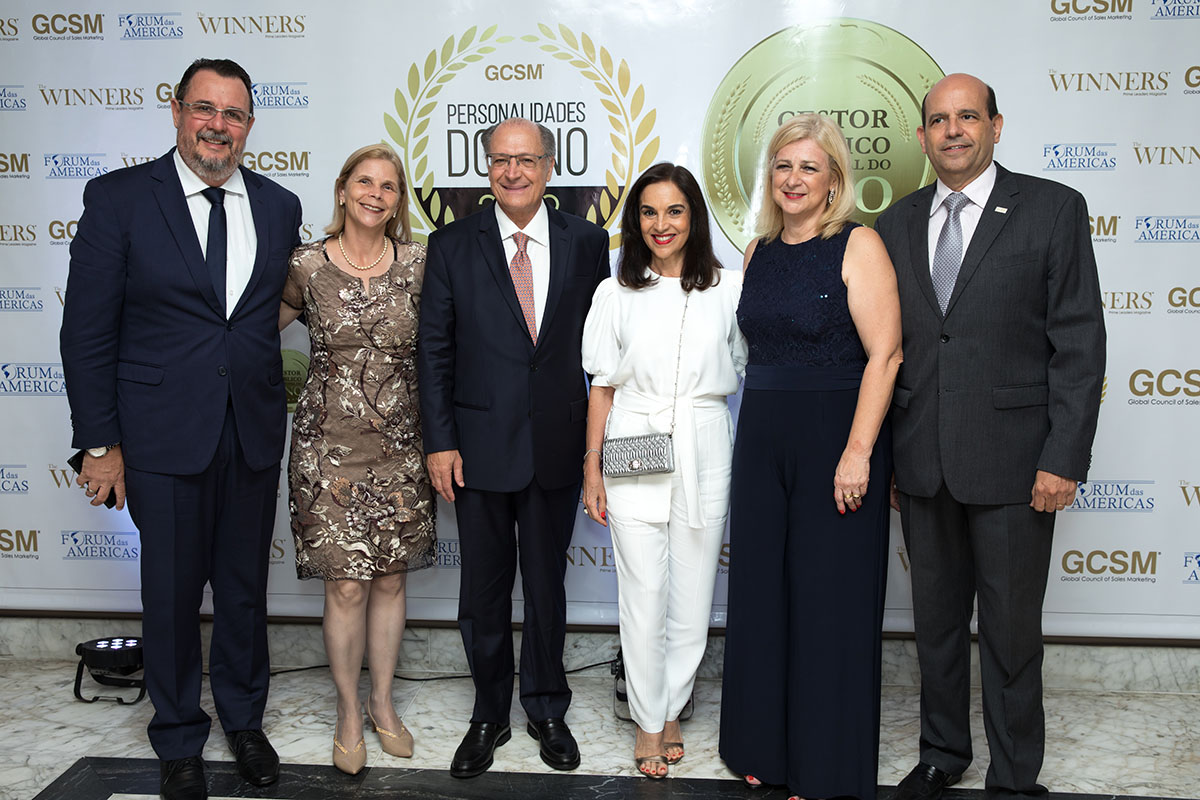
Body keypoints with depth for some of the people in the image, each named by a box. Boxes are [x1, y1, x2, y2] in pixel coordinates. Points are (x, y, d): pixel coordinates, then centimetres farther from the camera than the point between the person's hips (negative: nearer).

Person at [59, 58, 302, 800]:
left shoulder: (280, 205, 5)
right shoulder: (119, 198, -5)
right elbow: (88, 329, -5)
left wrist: (273, 404, 5)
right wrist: (100, 442, -7)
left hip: (254, 433, 3)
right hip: (162, 433, -3)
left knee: (246, 586, 15)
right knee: (172, 593, 10)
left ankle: (245, 718, 37)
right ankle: (180, 740, 30)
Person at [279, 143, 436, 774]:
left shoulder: (419, 265, 0)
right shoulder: (307, 266, -3)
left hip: (400, 444, 2)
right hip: (331, 444, -2)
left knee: (390, 577, 11)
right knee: (346, 584, 1)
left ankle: (382, 703, 29)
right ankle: (349, 714, 21)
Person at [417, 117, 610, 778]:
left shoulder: (587, 243, 2)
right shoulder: (452, 245, 0)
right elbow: (434, 350, 0)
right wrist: (439, 442, -5)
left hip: (558, 445, 1)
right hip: (480, 445, 0)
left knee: (547, 586, 13)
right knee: (483, 590, 10)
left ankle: (546, 710, 33)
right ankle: (489, 716, 30)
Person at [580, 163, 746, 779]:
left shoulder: (728, 289, 4)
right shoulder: (616, 294, 5)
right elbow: (602, 386, 6)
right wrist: (592, 468, 3)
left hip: (705, 451, 1)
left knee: (693, 591, 7)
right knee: (643, 594, 2)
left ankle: (672, 708, 26)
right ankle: (649, 720, 19)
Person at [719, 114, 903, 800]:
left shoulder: (859, 245, -8)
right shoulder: (759, 251, 12)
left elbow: (885, 355, -14)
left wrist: (858, 451, -20)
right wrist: (756, 427, 13)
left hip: (838, 439, -6)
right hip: (763, 440, 6)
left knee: (829, 597, 2)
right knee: (762, 590, 11)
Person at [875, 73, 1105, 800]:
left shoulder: (1053, 209, -2)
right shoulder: (898, 223, 9)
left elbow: (1080, 343, -7)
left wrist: (1064, 458, -13)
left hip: (1011, 459, -4)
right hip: (923, 459, 4)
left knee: (1011, 628, 6)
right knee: (936, 618, 16)